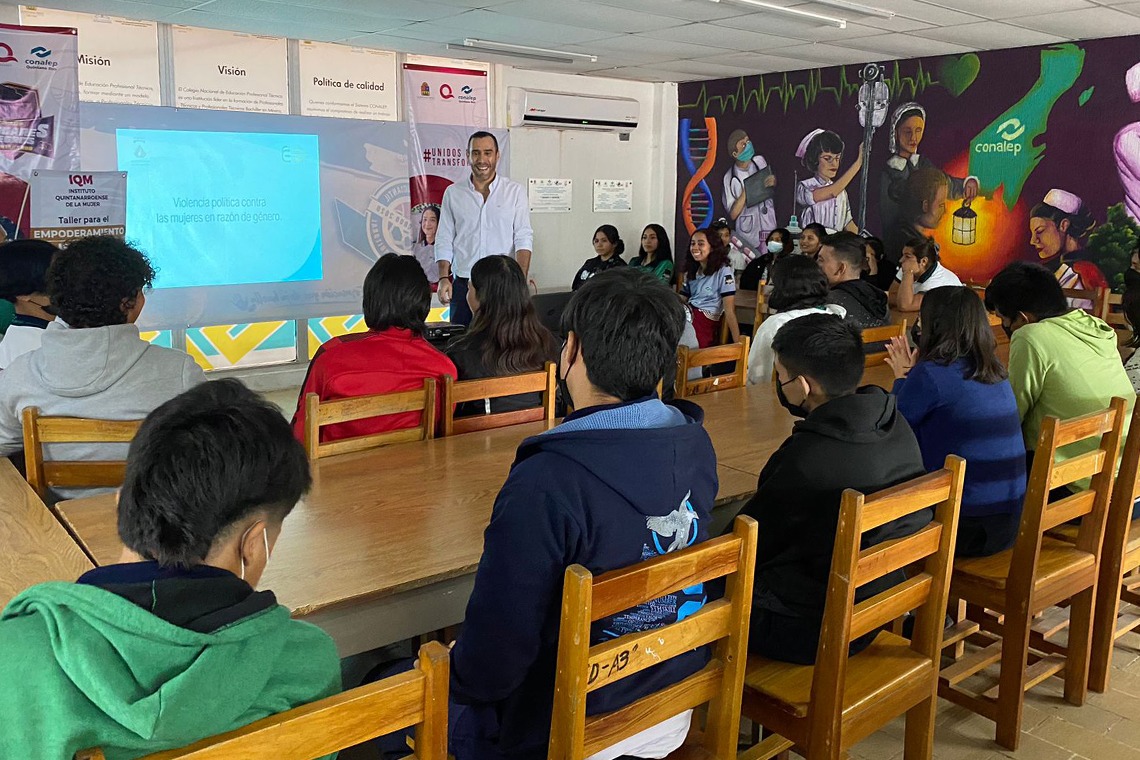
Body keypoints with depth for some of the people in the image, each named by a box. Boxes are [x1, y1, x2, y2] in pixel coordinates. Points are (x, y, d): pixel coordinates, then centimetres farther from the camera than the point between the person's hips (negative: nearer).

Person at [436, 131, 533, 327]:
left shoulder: (515, 191, 5)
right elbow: (444, 240, 10)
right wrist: (444, 278, -3)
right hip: (463, 285, 2)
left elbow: (523, 238, -1)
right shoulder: (453, 193, 11)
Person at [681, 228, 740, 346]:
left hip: (706, 321, -6)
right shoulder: (691, 271, 18)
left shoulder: (723, 271, -4)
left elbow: (729, 311, -10)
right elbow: (681, 301, 9)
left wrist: (738, 343, -15)